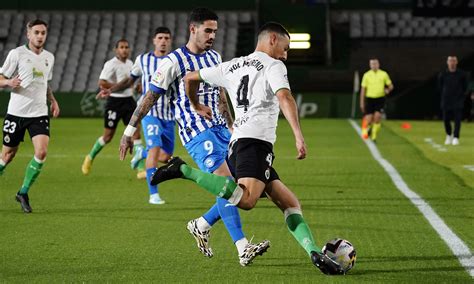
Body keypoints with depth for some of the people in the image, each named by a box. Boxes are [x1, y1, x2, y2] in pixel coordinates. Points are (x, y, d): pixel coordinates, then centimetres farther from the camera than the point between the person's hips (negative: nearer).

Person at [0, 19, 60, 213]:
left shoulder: (49, 57, 12)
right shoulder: (17, 54, -4)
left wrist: (53, 100, 12)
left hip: (39, 113, 3)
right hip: (16, 112, -3)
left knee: (42, 152, -14)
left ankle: (23, 193, -1)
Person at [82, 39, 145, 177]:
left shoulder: (130, 63, 11)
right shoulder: (111, 64, -12)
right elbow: (101, 82, -21)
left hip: (129, 100, 5)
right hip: (114, 102, -5)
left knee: (135, 132, -7)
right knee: (108, 136, 3)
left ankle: (141, 169, -9)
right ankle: (90, 158, 30)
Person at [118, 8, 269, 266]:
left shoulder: (214, 57, 14)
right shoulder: (173, 61, -8)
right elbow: (150, 97, -3)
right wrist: (129, 131, -1)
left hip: (220, 129, 8)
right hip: (197, 133, -8)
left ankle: (202, 226, 21)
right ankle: (243, 250, -21)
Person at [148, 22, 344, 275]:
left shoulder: (232, 66, 25)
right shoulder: (273, 65, 5)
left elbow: (190, 78, 30)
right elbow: (285, 97, -13)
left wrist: (196, 106, 47)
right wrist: (299, 136, -22)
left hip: (237, 141, 9)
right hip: (256, 140, -9)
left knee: (290, 203, 7)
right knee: (247, 200, -30)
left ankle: (315, 253, -7)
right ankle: (184, 170, -25)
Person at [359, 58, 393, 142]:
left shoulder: (384, 74, 2)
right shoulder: (366, 75, 2)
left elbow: (391, 86, 10)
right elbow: (363, 89, 4)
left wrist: (388, 90, -14)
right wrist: (362, 103, 1)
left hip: (380, 99, 0)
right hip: (369, 98, 0)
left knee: (377, 117, -18)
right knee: (369, 120, -3)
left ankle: (374, 136, -4)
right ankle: (366, 129, 32)